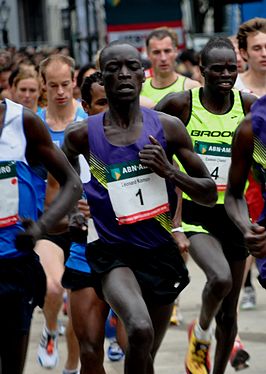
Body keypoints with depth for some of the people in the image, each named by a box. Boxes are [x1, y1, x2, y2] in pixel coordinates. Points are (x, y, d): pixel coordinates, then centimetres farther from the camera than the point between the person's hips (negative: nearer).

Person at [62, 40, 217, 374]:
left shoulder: (167, 128, -1)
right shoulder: (82, 134, -3)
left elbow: (210, 194, 3)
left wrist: (169, 171, -12)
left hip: (160, 253, 3)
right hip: (112, 254, -2)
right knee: (140, 330, -30)